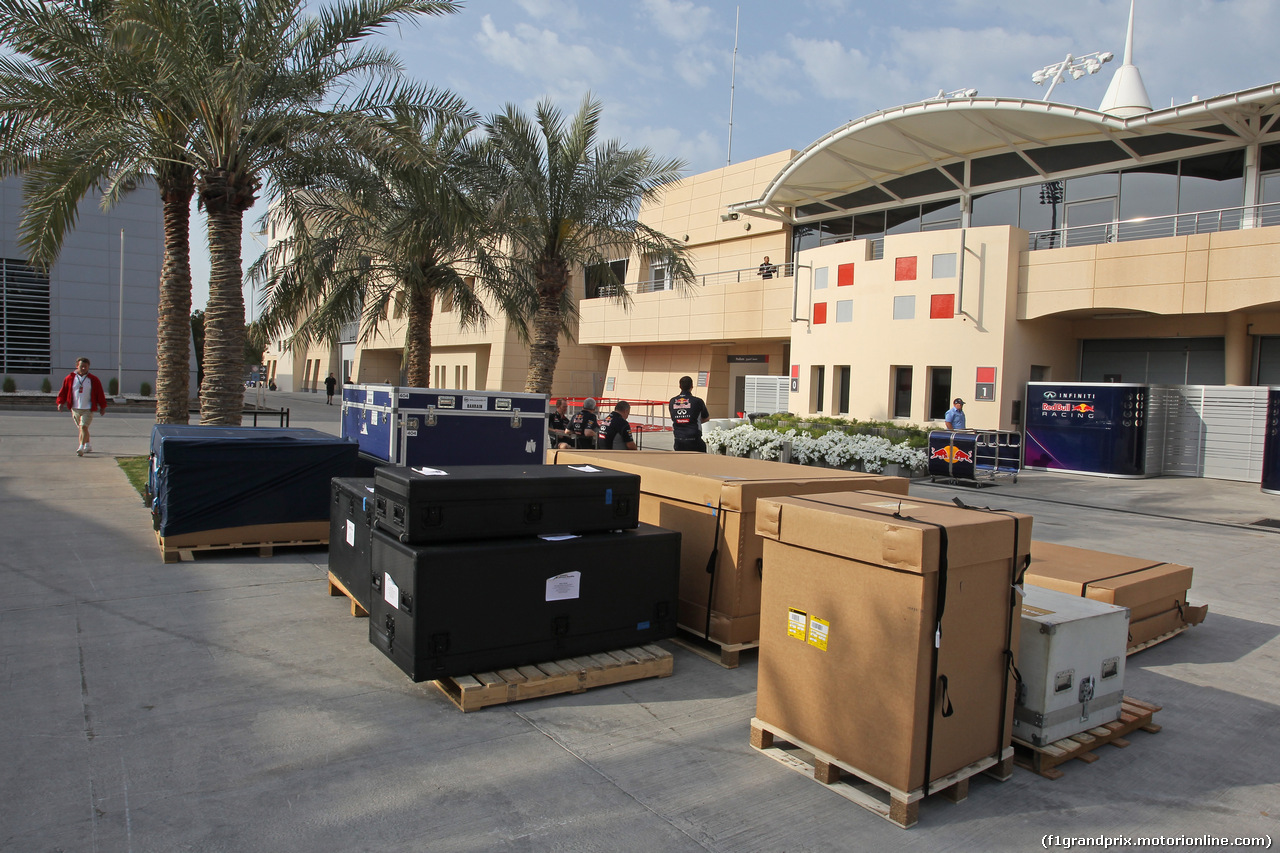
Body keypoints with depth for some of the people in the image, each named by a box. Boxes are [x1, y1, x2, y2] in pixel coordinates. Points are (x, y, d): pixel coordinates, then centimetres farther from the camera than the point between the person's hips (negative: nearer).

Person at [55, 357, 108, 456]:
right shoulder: (70, 378, 4)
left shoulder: (93, 379, 0)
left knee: (83, 427, -17)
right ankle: (88, 446, 29)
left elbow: (100, 393, 5)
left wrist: (102, 407, 7)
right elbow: (63, 391, 10)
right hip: (75, 409, 4)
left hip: (88, 409, -4)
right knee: (80, 428, 14)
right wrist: (60, 402, 1)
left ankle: (81, 447, -24)